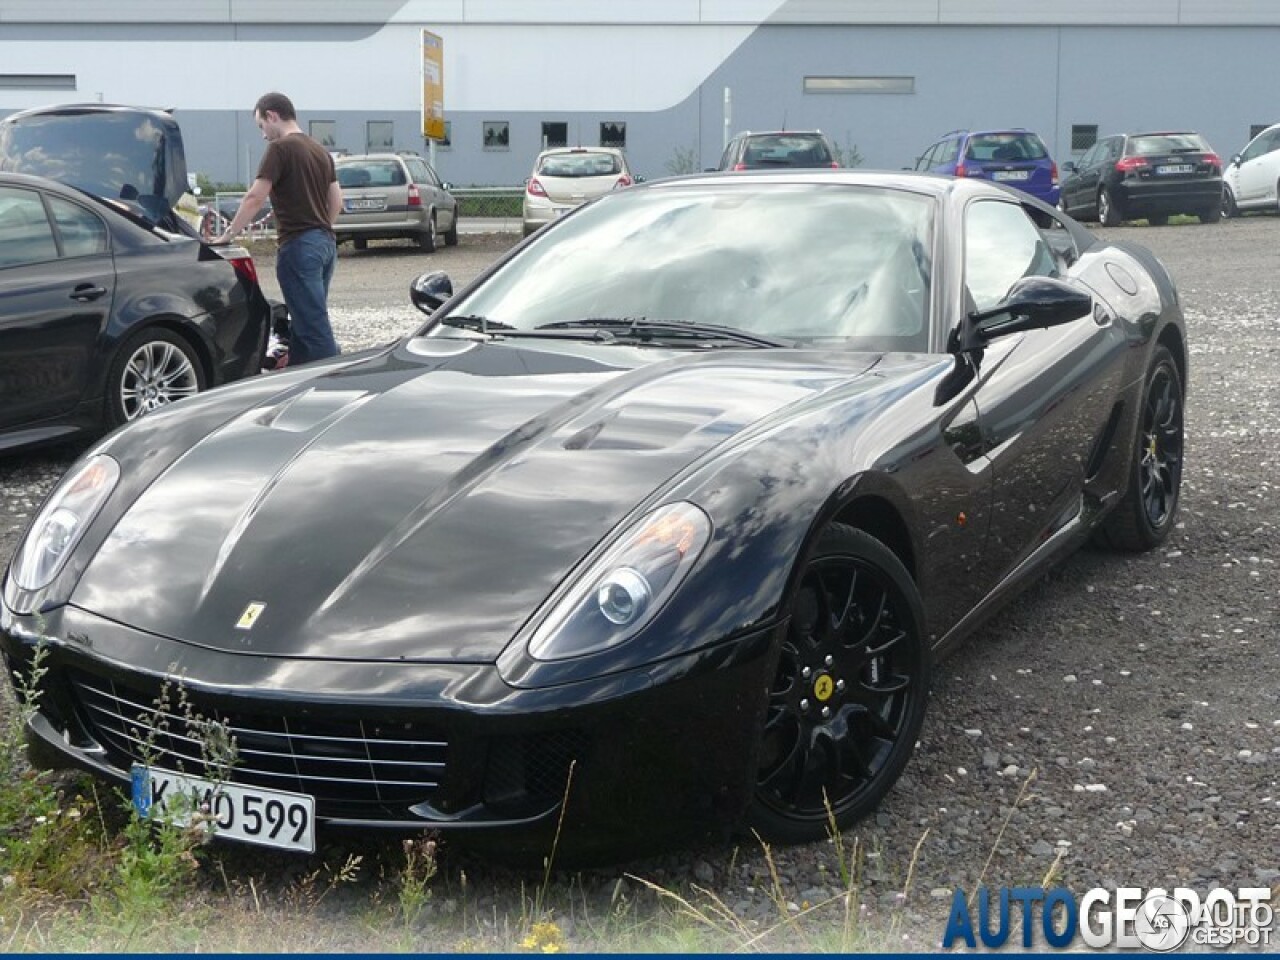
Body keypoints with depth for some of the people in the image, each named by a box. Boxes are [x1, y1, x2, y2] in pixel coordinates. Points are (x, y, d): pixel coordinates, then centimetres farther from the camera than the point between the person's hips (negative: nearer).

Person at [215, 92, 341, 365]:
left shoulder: (280, 148, -8)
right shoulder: (320, 151, 17)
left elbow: (255, 198, -12)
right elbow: (336, 202, 18)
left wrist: (228, 236, -6)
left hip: (298, 245, -9)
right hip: (325, 243, 9)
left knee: (313, 325, -8)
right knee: (304, 321, 13)